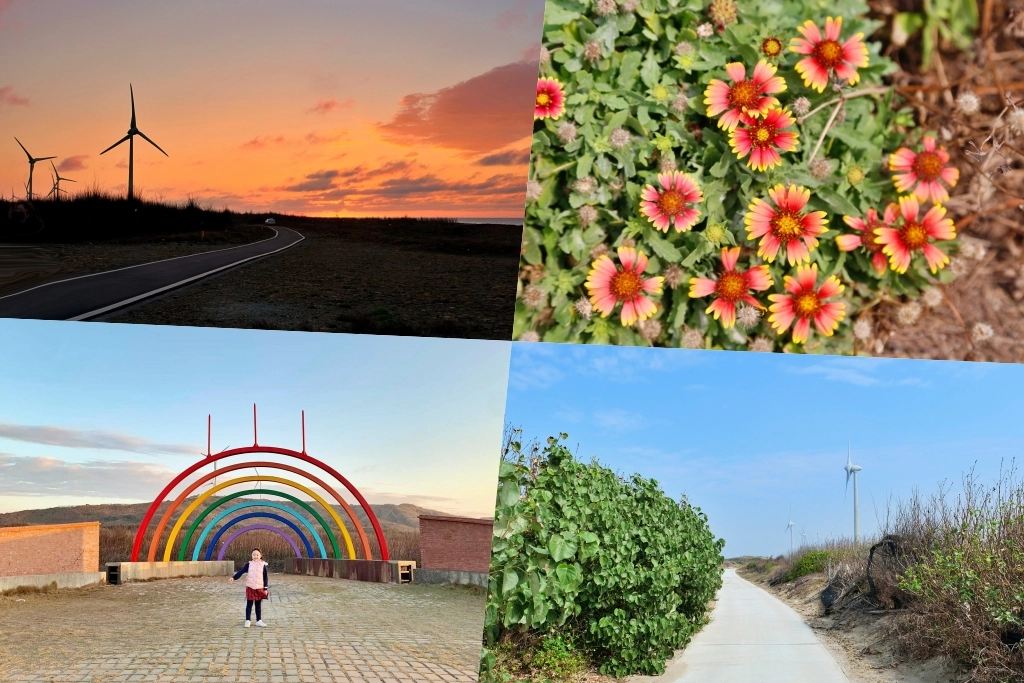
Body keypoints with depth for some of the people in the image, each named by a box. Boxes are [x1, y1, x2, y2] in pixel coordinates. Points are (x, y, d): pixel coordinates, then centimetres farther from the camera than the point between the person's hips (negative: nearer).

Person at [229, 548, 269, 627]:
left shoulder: (263, 565, -1)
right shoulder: (249, 564, 1)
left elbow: (266, 578, 2)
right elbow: (241, 571, -4)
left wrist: (266, 588, 0)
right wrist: (233, 577, -18)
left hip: (259, 588, 0)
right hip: (250, 587, 0)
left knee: (258, 605, 9)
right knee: (249, 604, 3)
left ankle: (259, 620, 15)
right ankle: (247, 620, 8)